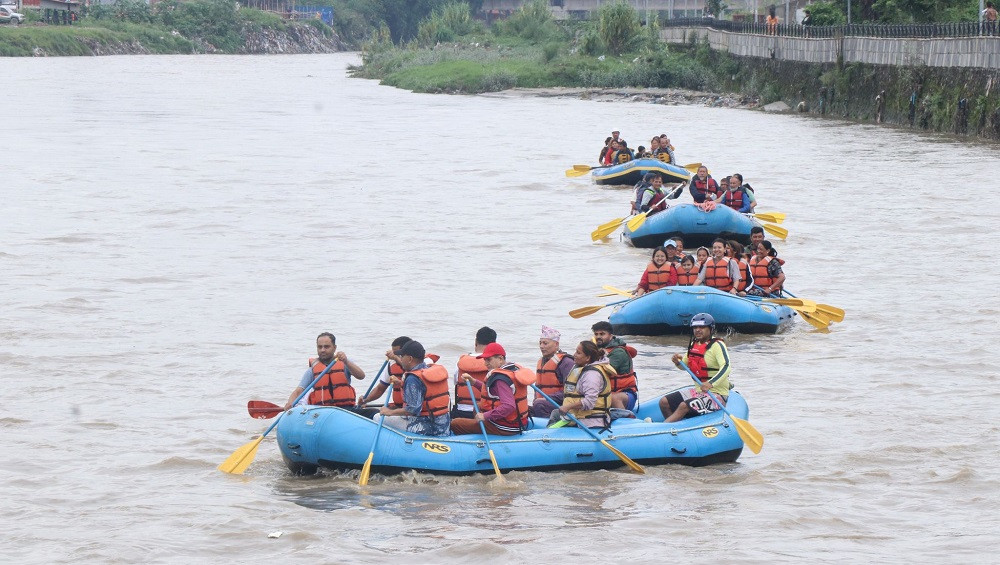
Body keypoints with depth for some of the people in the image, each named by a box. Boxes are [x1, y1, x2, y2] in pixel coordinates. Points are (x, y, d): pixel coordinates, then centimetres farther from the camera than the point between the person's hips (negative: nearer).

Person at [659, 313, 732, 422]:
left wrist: (711, 384, -44)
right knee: (664, 403, 0)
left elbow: (726, 367, -29)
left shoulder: (717, 345, -15)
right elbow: (685, 365, 22)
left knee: (684, 406, -29)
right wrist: (678, 362, -4)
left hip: (716, 393, -9)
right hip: (698, 390, 9)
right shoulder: (694, 344, 10)